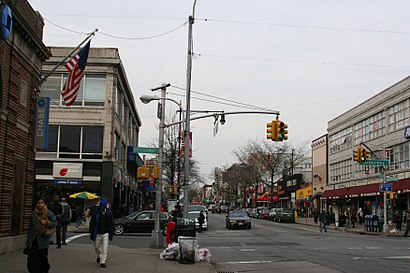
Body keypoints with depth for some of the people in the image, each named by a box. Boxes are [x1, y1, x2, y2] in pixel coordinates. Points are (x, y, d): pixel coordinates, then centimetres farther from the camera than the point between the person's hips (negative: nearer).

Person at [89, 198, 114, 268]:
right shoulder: (95, 213, -6)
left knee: (105, 248, -9)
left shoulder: (109, 213, -3)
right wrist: (91, 233, -2)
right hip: (97, 233, 1)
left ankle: (103, 262, -4)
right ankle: (99, 256, 43)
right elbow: (92, 224, -1)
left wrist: (111, 233, 2)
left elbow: (112, 224, 5)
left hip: (106, 233, -1)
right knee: (97, 246, 12)